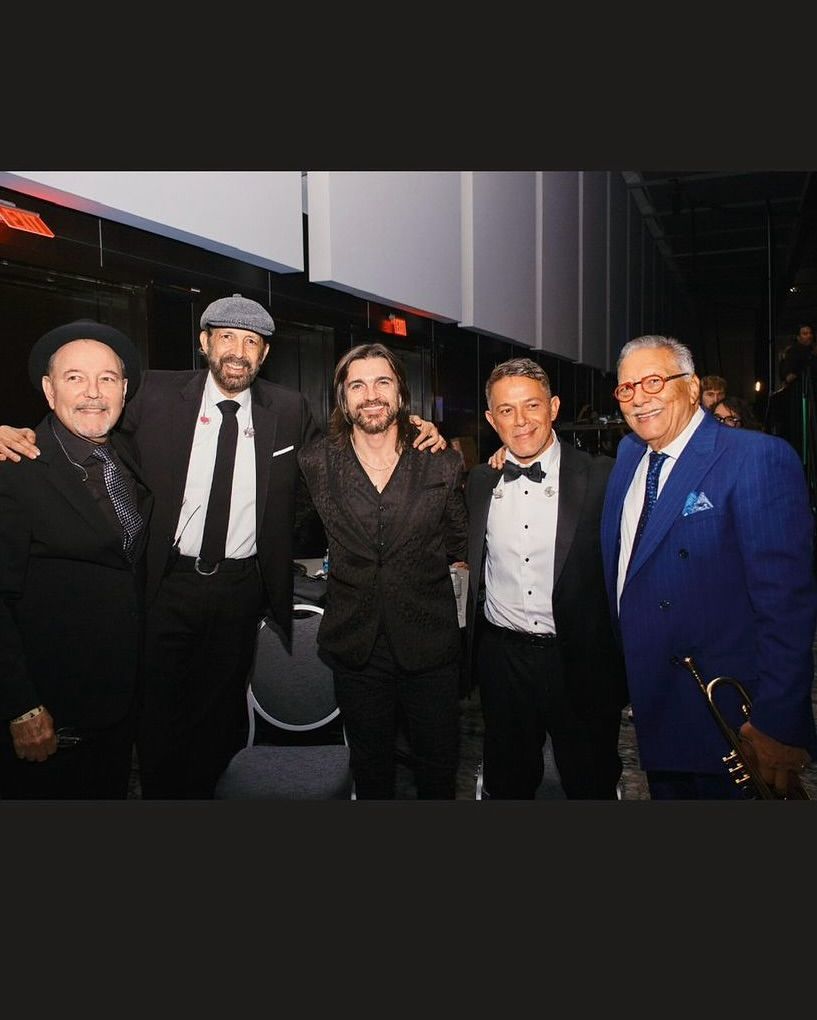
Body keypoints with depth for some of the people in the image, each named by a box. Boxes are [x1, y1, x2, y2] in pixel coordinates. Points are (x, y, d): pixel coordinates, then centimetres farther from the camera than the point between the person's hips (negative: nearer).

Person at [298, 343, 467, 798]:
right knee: (371, 770, 18)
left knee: (440, 767, 15)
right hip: (356, 646, 1)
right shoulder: (315, 463, -2)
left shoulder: (442, 464, -3)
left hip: (430, 644, 0)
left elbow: (459, 546, 9)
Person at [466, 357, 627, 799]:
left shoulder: (601, 477, -8)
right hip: (501, 658, 3)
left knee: (591, 783, 16)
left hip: (580, 662, -2)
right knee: (507, 782, 20)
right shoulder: (479, 481, 3)